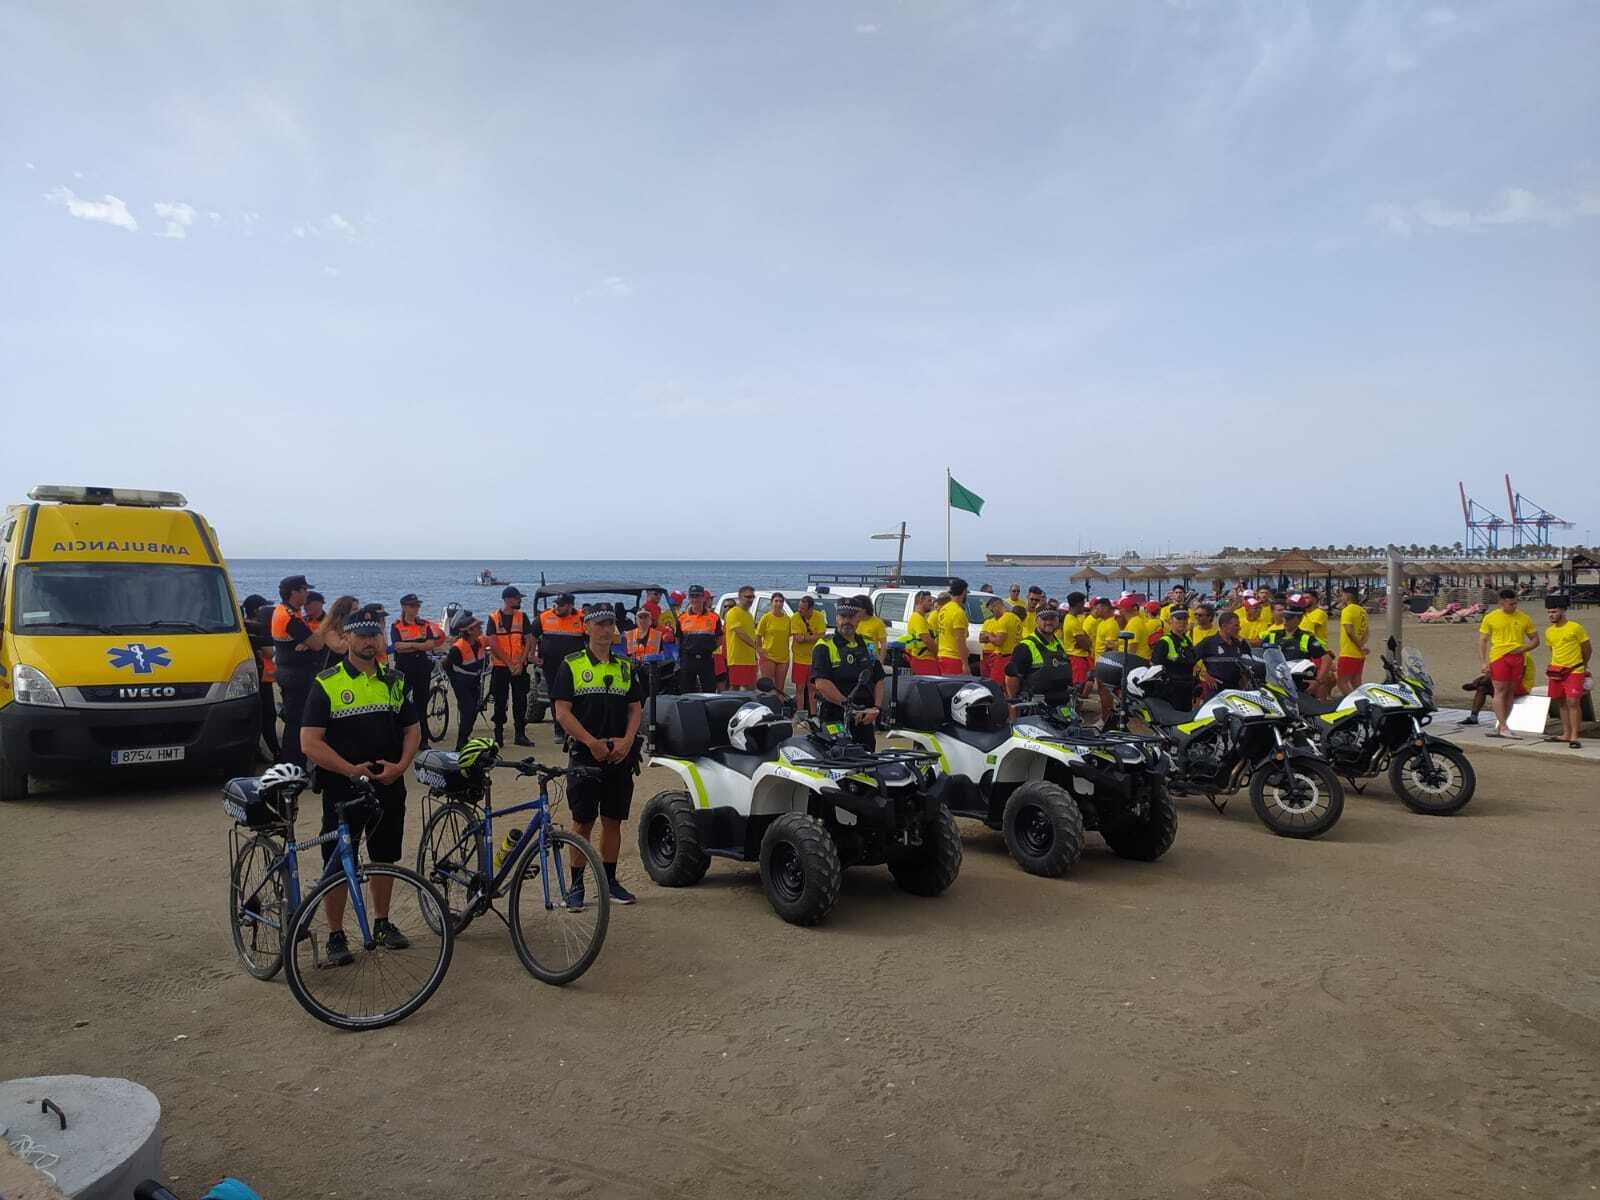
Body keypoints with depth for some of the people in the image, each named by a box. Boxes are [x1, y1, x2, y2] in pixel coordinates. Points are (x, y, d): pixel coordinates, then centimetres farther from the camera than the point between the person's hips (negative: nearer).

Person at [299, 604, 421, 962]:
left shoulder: (394, 681, 8)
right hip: (342, 789, -4)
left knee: (385, 859, 15)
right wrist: (351, 769, -20)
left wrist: (400, 765, -6)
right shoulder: (327, 684, -6)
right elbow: (309, 742, -12)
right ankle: (336, 936, 17)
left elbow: (412, 730, 11)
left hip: (389, 788, 4)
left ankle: (382, 924, 30)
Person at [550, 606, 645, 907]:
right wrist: (593, 743, -16)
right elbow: (562, 713, -8)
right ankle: (576, 885, 12)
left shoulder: (626, 667, 11)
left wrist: (626, 741, -8)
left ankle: (610, 880, 22)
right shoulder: (571, 665, -2)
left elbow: (636, 709, 10)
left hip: (620, 756, 4)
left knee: (613, 822, 10)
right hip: (584, 755, -3)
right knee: (582, 823, 2)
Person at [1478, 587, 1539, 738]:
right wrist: (1484, 662, -5)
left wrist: (1523, 648, -5)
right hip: (1499, 656, -3)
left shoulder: (1524, 618, 9)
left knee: (1510, 692, 5)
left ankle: (1499, 727, 10)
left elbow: (1535, 640, 15)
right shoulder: (1490, 617, 2)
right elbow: (1482, 641, 4)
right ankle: (1503, 727, -8)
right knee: (1500, 690, -7)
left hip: (1517, 658, 3)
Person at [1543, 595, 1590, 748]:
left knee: (1573, 702, -10)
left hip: (1574, 672, -6)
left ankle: (1574, 737, -8)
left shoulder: (1576, 628, -8)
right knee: (1562, 703, 10)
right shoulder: (1549, 632, 8)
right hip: (1556, 672, 6)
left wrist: (1582, 666, 15)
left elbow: (1587, 649, 2)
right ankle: (1566, 734, 18)